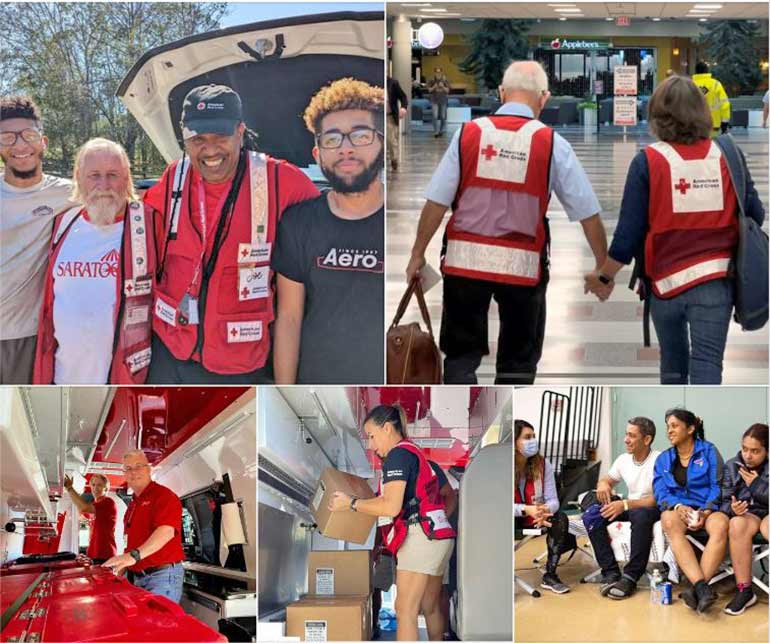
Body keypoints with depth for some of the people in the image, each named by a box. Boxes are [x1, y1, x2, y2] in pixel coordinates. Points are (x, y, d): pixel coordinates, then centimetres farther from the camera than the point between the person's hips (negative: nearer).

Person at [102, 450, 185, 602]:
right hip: (136, 577, 9)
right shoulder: (133, 505, 22)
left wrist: (134, 555, -36)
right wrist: (120, 570, 17)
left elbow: (167, 531, -25)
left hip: (162, 575, -9)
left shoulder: (163, 495, -8)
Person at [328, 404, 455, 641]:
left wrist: (351, 504, -9)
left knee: (405, 611, -11)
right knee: (430, 608, 14)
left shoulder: (398, 455, -8)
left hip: (421, 536, -10)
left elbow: (391, 506, -18)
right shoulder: (414, 452, 21)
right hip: (440, 536, 10)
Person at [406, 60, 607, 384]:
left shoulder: (468, 133, -2)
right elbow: (588, 214, -1)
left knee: (461, 356, 13)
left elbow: (436, 202, -4)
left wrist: (418, 254, 6)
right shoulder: (552, 144, -4)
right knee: (518, 364, 13)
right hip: (522, 265, -1)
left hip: (465, 260, 1)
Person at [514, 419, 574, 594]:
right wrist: (527, 510, -38)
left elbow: (553, 500, -11)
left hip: (537, 515, 3)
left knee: (560, 518, -25)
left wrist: (545, 510, -37)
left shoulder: (542, 464, -8)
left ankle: (550, 576, -15)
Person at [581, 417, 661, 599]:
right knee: (591, 516, -17)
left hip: (652, 509, -6)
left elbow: (658, 500, -22)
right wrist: (603, 484, -9)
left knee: (640, 515, -41)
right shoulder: (623, 460, 4)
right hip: (628, 508, 7)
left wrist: (625, 505, -32)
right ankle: (611, 572, -19)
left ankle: (630, 577, -33)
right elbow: (607, 480, 18)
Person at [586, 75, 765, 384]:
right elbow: (755, 215, 0)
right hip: (715, 279, 0)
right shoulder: (727, 156, -2)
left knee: (673, 365, 19)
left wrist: (604, 276, 7)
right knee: (707, 366, -4)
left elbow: (629, 232, -8)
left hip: (665, 280, 0)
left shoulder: (648, 161, -8)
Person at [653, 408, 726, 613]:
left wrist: (705, 512, -17)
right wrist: (678, 506, -16)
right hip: (677, 508, 1)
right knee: (670, 523, -37)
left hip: (708, 508, -1)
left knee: (720, 526, -38)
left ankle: (697, 588, -43)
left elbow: (717, 486, 0)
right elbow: (660, 492, 6)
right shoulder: (663, 459, 15)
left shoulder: (708, 451, 7)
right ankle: (702, 587, -50)